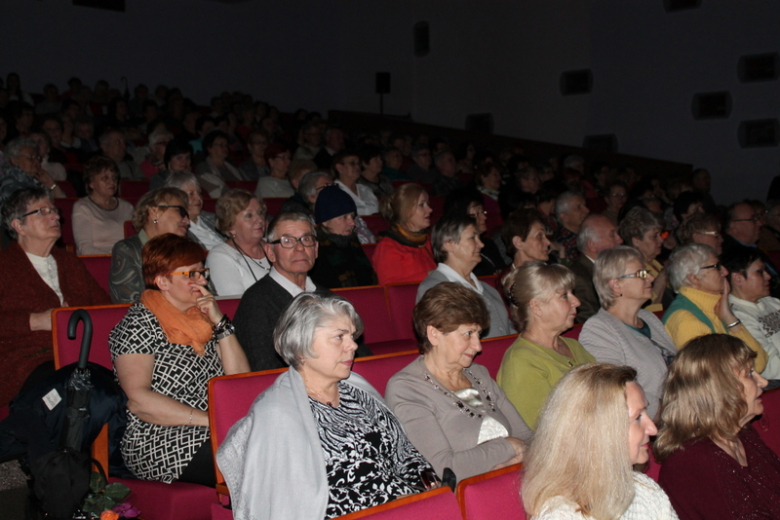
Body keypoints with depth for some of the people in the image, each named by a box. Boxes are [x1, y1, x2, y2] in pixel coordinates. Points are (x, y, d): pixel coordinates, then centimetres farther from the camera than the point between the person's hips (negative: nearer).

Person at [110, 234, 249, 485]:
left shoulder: (203, 319, 17)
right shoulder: (139, 324, -2)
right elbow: (138, 400, -15)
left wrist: (220, 322, 1)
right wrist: (208, 419, -19)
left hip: (212, 435, 7)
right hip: (159, 446, -6)